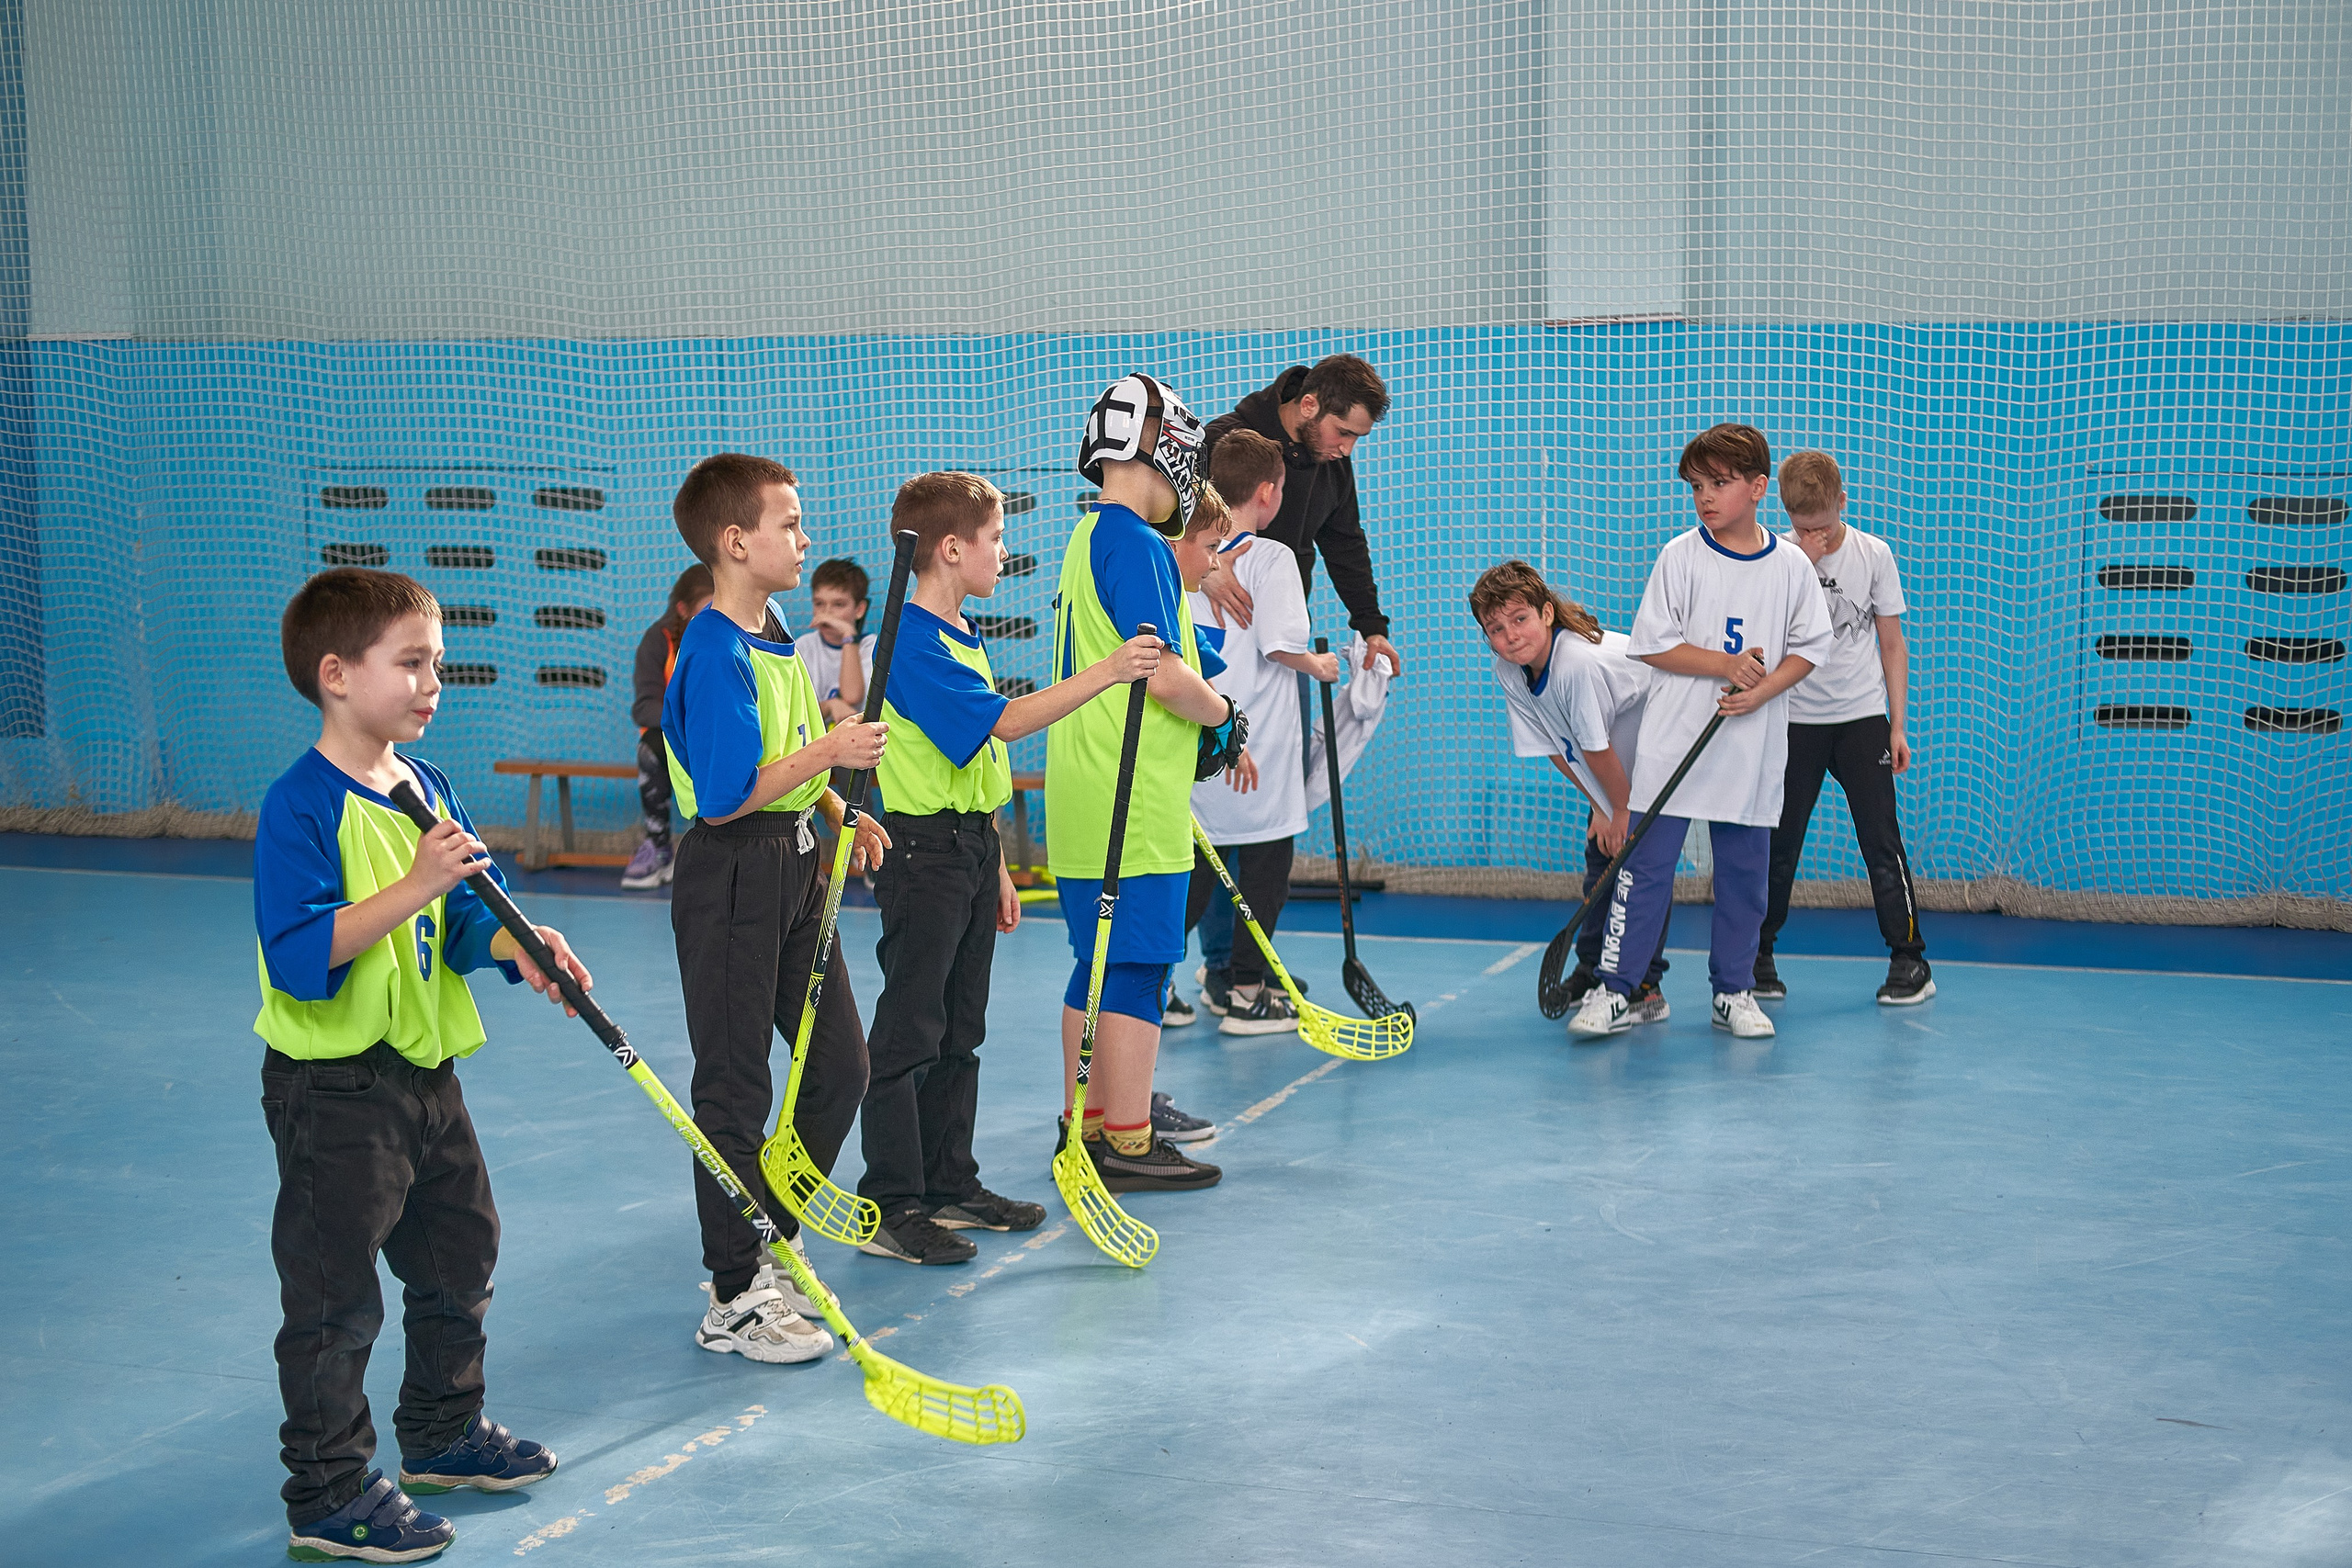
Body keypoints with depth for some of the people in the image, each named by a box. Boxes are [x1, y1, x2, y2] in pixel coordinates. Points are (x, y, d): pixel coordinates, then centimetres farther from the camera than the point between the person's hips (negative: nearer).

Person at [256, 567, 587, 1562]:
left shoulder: (427, 789, 7)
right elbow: (299, 958, -28)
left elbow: (466, 919, 11)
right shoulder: (302, 808, -19)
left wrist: (517, 947, -9)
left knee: (460, 1256, 20)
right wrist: (414, 889, -33)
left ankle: (444, 1433, 39)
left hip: (426, 1072, 9)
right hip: (333, 1092, -9)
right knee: (335, 1297, -1)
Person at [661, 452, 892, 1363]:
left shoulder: (775, 638, 11)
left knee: (840, 1066, 14)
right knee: (737, 1087, -2)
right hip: (730, 880, -9)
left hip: (795, 865, 10)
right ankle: (736, 1297, 7)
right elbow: (727, 797, -24)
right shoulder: (715, 654, -19)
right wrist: (830, 752, -20)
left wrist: (840, 817, 10)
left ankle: (769, 1239, 29)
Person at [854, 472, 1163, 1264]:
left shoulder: (962, 636, 15)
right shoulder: (913, 640, -16)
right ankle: (890, 1206, -3)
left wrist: (994, 865, 20)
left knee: (959, 1032, 14)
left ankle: (949, 1185, 23)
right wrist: (1105, 672, -28)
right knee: (907, 1033, -6)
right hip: (923, 850, -10)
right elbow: (1004, 720, -26)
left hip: (970, 849, 10)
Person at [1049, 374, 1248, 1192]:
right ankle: (1129, 1145, 0)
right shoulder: (1137, 543, -15)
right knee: (1137, 966, -4)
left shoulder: (1087, 537, 16)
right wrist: (1223, 713, -3)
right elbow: (1166, 677, -20)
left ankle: (1085, 1126, 22)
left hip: (1084, 796, 10)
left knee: (1100, 962, 15)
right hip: (1135, 801, -10)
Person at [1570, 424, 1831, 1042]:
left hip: (1753, 744, 2)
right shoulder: (1680, 556, -3)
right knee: (1646, 863, -4)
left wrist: (1762, 690, -10)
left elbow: (1810, 645, 7)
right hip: (1675, 738, -2)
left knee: (1744, 870, 7)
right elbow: (1652, 644, -4)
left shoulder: (1791, 565, 3)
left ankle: (1734, 991, 19)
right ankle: (1615, 990, 1)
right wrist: (1726, 665, -14)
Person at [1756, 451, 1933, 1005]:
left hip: (1863, 717, 0)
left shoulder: (1874, 555, -1)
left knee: (1881, 838, -4)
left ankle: (1909, 958, 3)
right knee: (1780, 841, 2)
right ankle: (1758, 956, 15)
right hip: (1796, 719, 0)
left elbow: (1892, 644, 5)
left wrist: (1897, 725, 2)